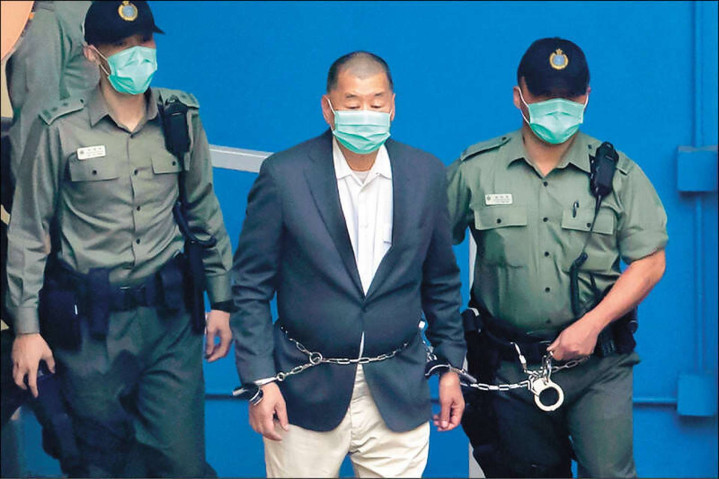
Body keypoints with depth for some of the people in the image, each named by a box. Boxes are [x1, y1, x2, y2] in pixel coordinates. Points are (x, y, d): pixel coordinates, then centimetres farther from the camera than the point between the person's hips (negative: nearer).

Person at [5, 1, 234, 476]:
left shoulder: (181, 117, 3)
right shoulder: (59, 129, -5)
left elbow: (204, 213, 13)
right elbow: (28, 233, 0)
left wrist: (221, 300, 12)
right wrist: (26, 327, -2)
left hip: (170, 316, 2)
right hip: (90, 324, -2)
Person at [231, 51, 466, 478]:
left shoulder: (427, 175, 1)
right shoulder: (283, 175, -7)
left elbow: (441, 282, 11)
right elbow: (251, 286, -4)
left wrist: (451, 366, 11)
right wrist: (261, 380, -8)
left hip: (397, 394, 2)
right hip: (305, 395, -2)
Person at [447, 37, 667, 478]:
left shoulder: (617, 173, 1)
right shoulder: (475, 170, 1)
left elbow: (649, 261, 0)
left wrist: (592, 325, -11)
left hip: (598, 365, -1)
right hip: (509, 369, 1)